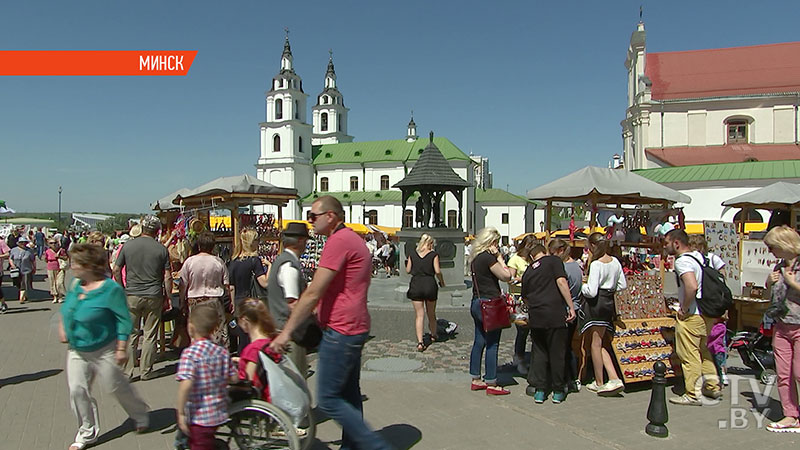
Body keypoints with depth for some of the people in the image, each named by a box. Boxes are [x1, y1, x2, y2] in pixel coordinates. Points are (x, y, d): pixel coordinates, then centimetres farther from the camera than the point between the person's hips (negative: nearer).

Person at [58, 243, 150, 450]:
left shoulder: (110, 289, -22)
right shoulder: (76, 285, 0)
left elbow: (123, 320, -19)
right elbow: (66, 308, 22)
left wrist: (122, 348, -21)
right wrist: (62, 326, 9)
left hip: (103, 351, -6)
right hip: (76, 351, 7)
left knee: (117, 387, 7)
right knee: (77, 391, 5)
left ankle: (141, 415, 33)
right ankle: (87, 433, 24)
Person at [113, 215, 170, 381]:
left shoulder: (128, 246, 0)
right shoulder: (161, 249, -4)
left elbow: (116, 270, 3)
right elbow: (168, 277, -4)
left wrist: (122, 290, 14)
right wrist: (167, 296, 5)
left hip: (131, 295, 1)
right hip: (153, 296, -1)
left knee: (131, 334, 9)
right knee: (150, 336, 6)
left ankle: (127, 371, 12)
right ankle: (146, 371, 13)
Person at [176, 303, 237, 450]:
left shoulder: (189, 353, -18)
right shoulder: (222, 352, -1)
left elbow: (186, 384, -28)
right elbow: (234, 378, 3)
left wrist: (181, 413, -20)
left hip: (199, 417, -6)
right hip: (220, 414, 6)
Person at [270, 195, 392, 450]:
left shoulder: (338, 241, -17)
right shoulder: (352, 239, 16)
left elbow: (313, 294, -18)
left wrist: (286, 332, -13)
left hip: (341, 331, -11)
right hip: (354, 328, 11)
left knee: (328, 399, -3)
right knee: (349, 393, 17)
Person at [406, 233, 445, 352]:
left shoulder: (412, 254, 4)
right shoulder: (433, 255, -3)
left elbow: (408, 270, 5)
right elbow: (437, 271, -9)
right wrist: (442, 282, 7)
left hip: (416, 285, 1)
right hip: (430, 284, -1)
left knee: (419, 315, 2)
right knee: (431, 313, 19)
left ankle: (420, 342, -8)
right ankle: (433, 335, 39)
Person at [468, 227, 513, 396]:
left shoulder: (476, 258, 13)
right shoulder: (488, 258, -16)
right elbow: (506, 276, -11)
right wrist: (499, 257, -6)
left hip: (477, 302, 10)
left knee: (479, 342, 14)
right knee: (492, 344, -2)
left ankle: (476, 380, 22)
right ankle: (491, 384, 4)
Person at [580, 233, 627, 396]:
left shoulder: (596, 264, -18)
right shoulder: (615, 261, 5)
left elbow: (591, 292, -21)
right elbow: (623, 285, 15)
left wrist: (582, 286, -2)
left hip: (595, 304, -8)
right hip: (609, 303, 8)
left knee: (596, 343, 4)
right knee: (603, 344, 15)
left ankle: (599, 383, 14)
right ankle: (614, 378, 5)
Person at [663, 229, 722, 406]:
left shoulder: (682, 261, -18)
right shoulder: (699, 256, 11)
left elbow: (692, 286, -33)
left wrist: (684, 308, -20)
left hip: (691, 316, -10)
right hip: (707, 314, 10)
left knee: (689, 354, 0)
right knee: (702, 351, 21)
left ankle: (693, 395, 7)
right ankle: (713, 387, 29)